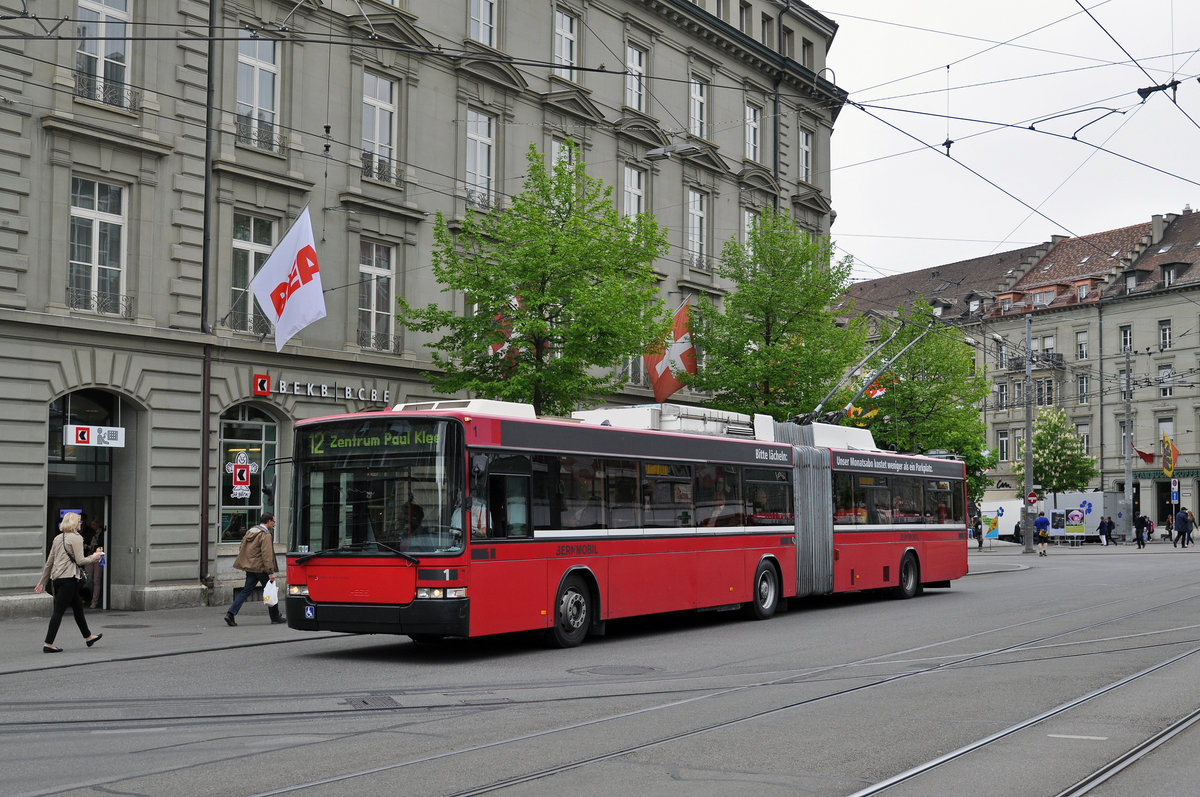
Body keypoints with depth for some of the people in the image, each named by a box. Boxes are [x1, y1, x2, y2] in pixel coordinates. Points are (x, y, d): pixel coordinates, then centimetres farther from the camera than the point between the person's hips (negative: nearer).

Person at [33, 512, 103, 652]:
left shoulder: (58, 538, 15)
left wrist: (42, 582, 20)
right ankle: (48, 644, -6)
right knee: (59, 610, -6)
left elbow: (49, 562, 17)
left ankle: (88, 637, 31)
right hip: (68, 578, -9)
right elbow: (80, 561, -15)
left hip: (56, 577, 9)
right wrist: (94, 557, 4)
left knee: (78, 606, 19)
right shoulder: (76, 538, -9)